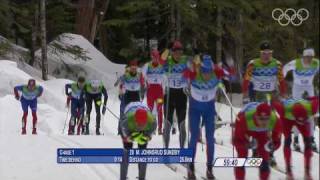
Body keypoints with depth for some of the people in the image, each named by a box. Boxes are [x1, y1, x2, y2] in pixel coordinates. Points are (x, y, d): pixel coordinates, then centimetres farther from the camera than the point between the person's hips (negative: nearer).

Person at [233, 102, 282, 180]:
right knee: (242, 156, -12)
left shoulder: (275, 121, -38)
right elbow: (236, 140, -34)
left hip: (262, 132, 2)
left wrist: (271, 146, -47)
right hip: (244, 130, -2)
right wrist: (247, 144, -54)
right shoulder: (243, 119, -44)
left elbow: (277, 142, -25)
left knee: (264, 159, -3)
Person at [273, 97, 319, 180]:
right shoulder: (284, 109, -46)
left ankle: (307, 172, 1)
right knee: (287, 140, -14)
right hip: (287, 118, -2)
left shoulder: (311, 108, -43)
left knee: (308, 141, -8)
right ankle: (289, 171, -5)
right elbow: (274, 104, -26)